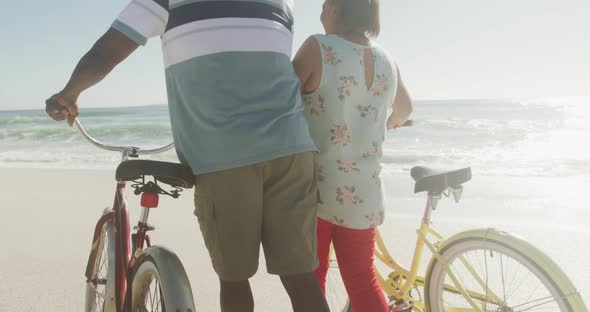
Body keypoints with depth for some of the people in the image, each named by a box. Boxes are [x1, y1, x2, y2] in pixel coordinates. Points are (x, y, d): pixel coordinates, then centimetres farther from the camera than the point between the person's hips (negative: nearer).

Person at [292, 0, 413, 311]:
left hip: (314, 190, -4)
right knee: (363, 283, 14)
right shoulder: (387, 61, 7)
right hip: (363, 196, 4)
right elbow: (404, 109, 25)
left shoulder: (319, 47, -10)